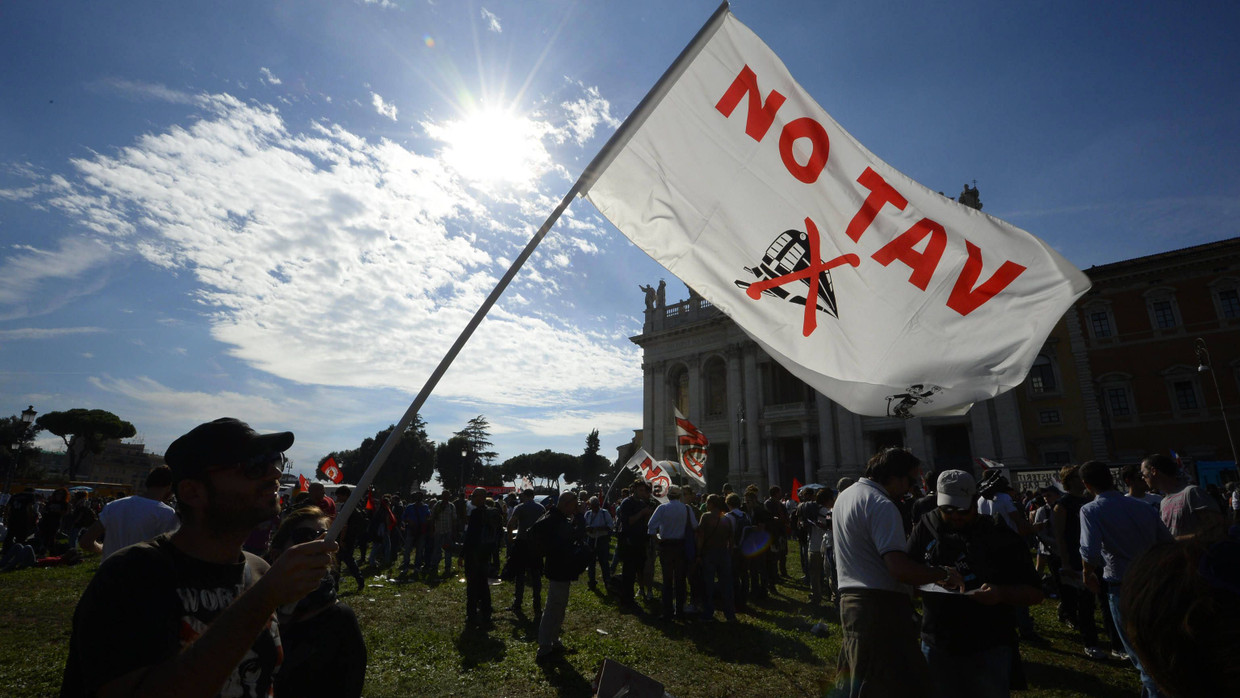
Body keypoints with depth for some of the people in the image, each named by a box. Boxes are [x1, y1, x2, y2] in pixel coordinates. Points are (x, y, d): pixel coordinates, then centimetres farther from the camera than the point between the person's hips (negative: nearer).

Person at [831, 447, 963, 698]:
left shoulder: (844, 496, 14)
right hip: (880, 605, -9)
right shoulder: (881, 505, -16)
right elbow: (900, 569, -25)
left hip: (849, 600, 9)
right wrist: (943, 574, -8)